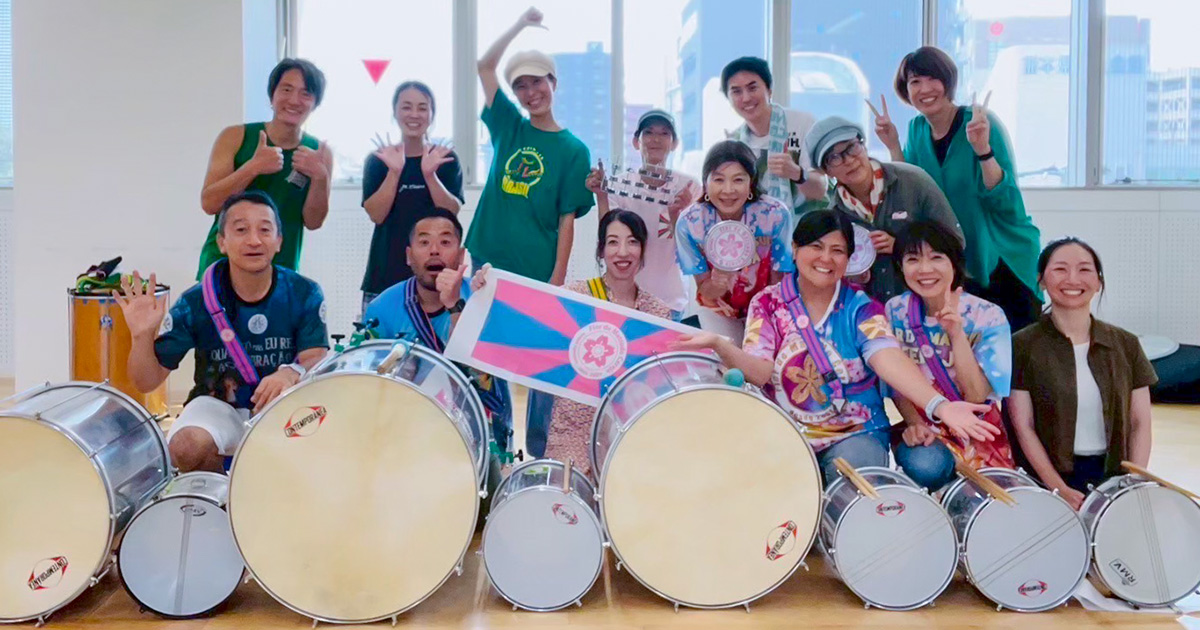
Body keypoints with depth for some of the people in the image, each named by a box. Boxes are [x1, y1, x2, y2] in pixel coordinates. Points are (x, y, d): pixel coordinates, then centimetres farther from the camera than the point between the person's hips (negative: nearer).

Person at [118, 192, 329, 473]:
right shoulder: (195, 303, -12)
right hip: (218, 406, 0)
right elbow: (148, 381, -9)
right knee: (187, 448, -31)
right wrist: (142, 336, -29)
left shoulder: (304, 294, -11)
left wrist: (293, 373, -40)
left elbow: (318, 361, -17)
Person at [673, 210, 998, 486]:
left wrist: (939, 405, -37)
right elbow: (762, 372, -10)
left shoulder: (861, 307, 1)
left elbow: (889, 359, -17)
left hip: (856, 432, 0)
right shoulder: (767, 304, 3)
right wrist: (721, 346, -31)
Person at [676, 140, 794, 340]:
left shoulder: (777, 215, -25)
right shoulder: (689, 222, -23)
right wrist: (717, 284, -37)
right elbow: (704, 291, -16)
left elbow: (776, 285, -12)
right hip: (719, 309, 0)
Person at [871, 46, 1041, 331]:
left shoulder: (983, 123, -15)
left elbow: (1006, 202, -21)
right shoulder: (917, 129, 2)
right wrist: (893, 147, -8)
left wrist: (983, 149, -33)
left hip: (1005, 262, -4)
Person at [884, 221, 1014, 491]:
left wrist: (956, 333, -28)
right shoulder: (896, 312, -4)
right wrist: (914, 423, -16)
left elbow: (977, 395, -18)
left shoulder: (987, 317, -11)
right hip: (921, 426, 0)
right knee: (924, 465, -33)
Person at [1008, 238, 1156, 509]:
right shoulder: (1023, 346, -3)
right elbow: (1023, 426, -6)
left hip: (1113, 472, 3)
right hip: (1051, 474, -3)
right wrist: (1060, 489, -13)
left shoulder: (1125, 344, 8)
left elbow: (1140, 422, 8)